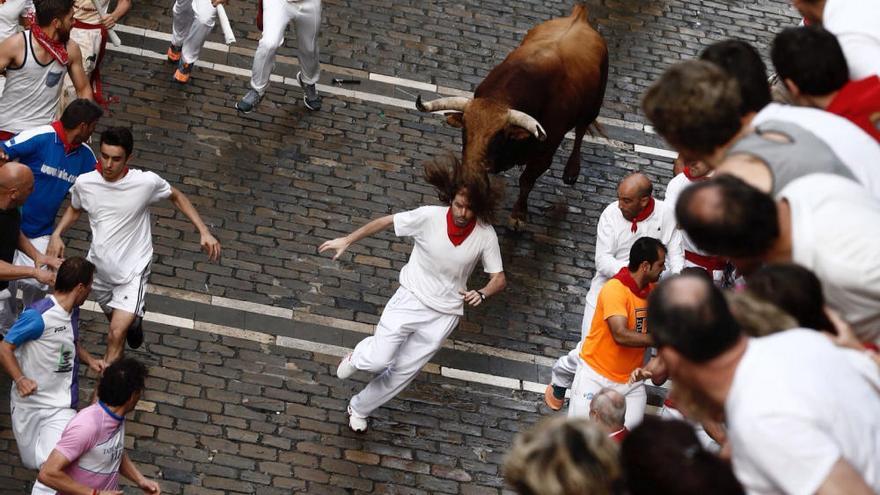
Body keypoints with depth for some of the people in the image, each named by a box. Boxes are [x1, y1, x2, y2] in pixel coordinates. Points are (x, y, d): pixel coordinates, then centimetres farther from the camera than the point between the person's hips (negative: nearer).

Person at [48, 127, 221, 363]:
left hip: (132, 272, -4)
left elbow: (176, 197, 0)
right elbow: (75, 208, 12)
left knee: (116, 333, -18)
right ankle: (133, 321, 62)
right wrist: (57, 234, -5)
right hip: (99, 269, 4)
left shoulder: (146, 182, -21)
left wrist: (204, 232, -6)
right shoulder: (84, 183, -12)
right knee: (116, 319, 28)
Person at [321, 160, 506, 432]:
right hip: (411, 298, -1)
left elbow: (499, 279, -7)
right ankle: (359, 355, 26)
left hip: (444, 315, 1)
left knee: (404, 371, 9)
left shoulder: (485, 235, -14)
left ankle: (359, 408, 35)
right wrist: (347, 240, -5)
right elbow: (385, 222, -6)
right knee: (378, 362, -13)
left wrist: (482, 293, -29)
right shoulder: (429, 217, -19)